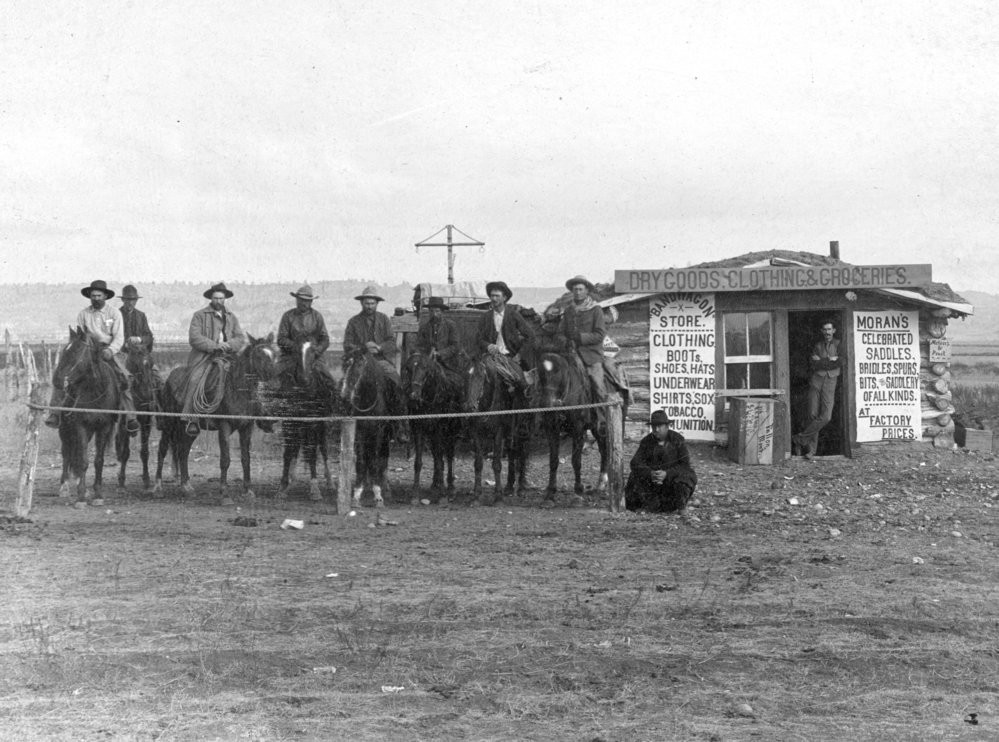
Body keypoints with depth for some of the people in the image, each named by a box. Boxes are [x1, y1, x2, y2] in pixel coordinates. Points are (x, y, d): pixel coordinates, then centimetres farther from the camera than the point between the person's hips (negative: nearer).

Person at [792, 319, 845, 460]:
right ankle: (811, 449, 4)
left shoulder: (838, 344, 5)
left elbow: (843, 362, -11)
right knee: (813, 415, -4)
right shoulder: (818, 346, 9)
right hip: (816, 381, 1)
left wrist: (821, 361, -9)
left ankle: (802, 438, -2)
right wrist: (830, 360, -11)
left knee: (825, 417, -15)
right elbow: (813, 364, -5)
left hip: (830, 383, -1)